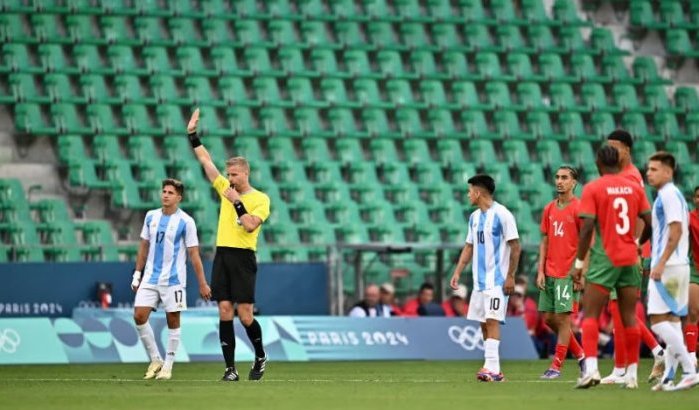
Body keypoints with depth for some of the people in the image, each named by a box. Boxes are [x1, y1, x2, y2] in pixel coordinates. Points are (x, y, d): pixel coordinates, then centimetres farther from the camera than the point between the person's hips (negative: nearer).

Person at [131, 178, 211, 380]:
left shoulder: (186, 222, -7)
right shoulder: (151, 216, 7)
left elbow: (194, 254, -6)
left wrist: (202, 284, -8)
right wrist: (137, 274, 14)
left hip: (173, 280, -4)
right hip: (150, 278, 4)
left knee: (173, 320, 0)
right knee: (139, 316, -6)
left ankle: (167, 366, 10)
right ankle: (155, 360, 8)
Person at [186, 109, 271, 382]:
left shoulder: (260, 199, -2)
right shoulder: (226, 189, 12)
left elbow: (250, 225, -16)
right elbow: (206, 161, 14)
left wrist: (237, 202, -15)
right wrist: (192, 135, 11)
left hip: (243, 258, -5)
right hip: (222, 255, 5)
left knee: (245, 316, -6)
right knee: (225, 312, -2)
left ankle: (260, 357, 18)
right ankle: (230, 368, -1)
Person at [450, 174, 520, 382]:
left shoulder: (502, 215, -10)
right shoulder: (474, 217, 13)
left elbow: (515, 247, -11)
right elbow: (469, 247, 20)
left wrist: (510, 276, -15)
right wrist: (458, 272, 12)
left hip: (497, 279, -8)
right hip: (479, 279, 8)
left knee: (492, 320, -14)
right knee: (483, 322, 6)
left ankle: (492, 368, -18)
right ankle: (492, 368, 10)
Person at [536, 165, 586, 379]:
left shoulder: (578, 208, -7)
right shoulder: (549, 209, 12)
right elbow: (544, 241, 15)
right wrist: (540, 271, 7)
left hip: (568, 273, -7)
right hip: (550, 273, 7)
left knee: (563, 318, -6)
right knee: (549, 318, 7)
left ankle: (556, 366, -2)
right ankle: (580, 354, 21)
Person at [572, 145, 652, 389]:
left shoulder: (592, 189, -5)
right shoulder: (635, 188, 7)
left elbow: (587, 228, -12)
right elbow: (650, 222, 5)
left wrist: (578, 263, -7)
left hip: (604, 259, -4)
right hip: (630, 259, 4)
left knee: (590, 315, -3)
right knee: (629, 317, 8)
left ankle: (591, 368, -20)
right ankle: (632, 374, 9)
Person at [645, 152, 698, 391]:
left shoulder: (669, 195, -12)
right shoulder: (672, 195, 19)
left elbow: (676, 229, -21)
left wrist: (661, 263, -23)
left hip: (668, 266, -10)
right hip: (677, 265, 10)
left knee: (658, 321, -12)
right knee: (671, 320, 9)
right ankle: (669, 377, 9)